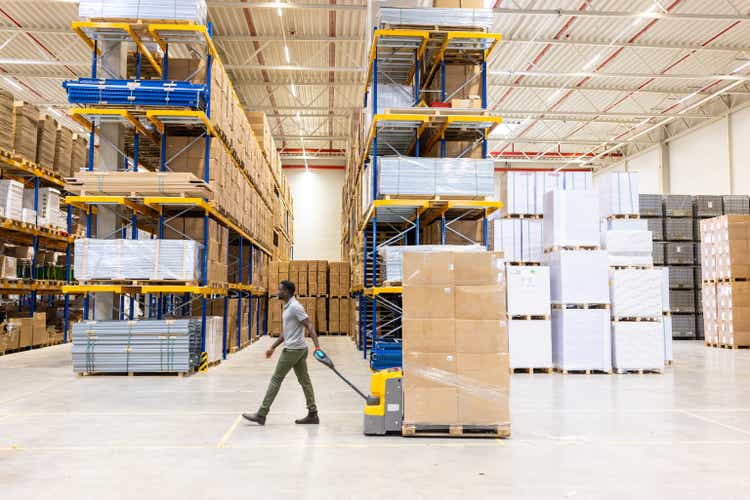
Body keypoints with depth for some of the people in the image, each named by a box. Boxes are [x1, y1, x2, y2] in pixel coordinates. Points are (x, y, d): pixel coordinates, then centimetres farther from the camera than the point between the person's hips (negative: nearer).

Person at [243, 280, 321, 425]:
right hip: (299, 349, 10)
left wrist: (317, 346, -29)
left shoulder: (295, 307, -15)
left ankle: (261, 414, 3)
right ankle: (313, 415, 12)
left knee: (276, 380, -3)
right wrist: (273, 347, 24)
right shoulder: (287, 307, 16)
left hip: (292, 350, -10)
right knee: (304, 381, 9)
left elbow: (309, 326, -21)